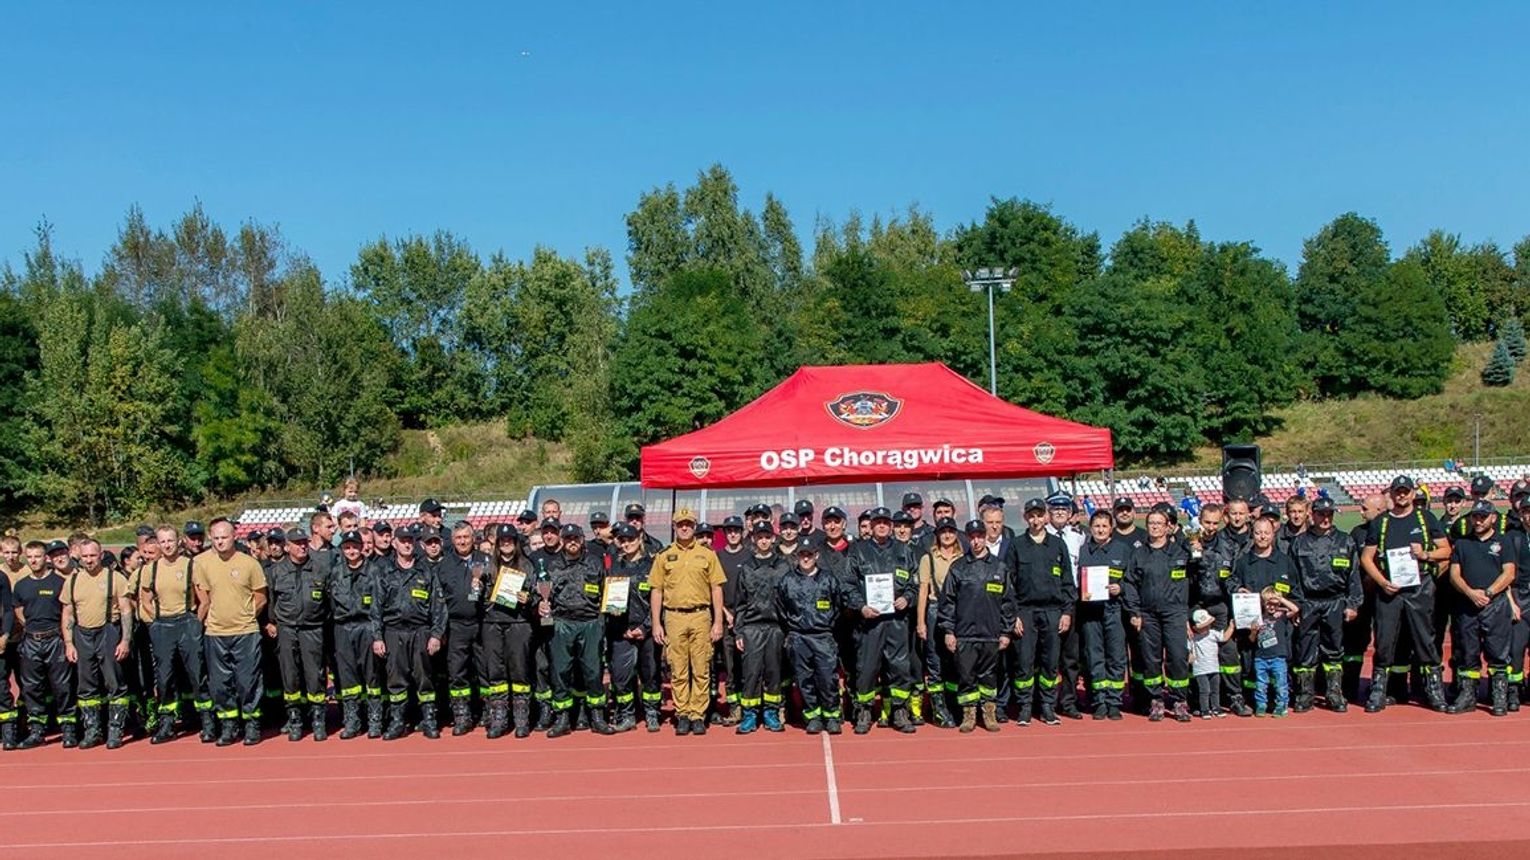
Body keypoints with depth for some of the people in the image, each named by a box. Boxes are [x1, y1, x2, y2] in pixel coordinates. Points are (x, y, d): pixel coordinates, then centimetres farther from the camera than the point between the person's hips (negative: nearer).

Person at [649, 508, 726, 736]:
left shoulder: (707, 554, 6)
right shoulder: (664, 556, 8)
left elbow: (716, 589, 5)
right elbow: (656, 591, 8)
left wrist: (718, 622, -1)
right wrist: (656, 624, 2)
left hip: (701, 616, 0)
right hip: (674, 618, 1)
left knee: (701, 670, 0)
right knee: (678, 671, 4)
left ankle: (698, 716, 7)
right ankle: (682, 715, 12)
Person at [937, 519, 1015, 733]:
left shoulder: (999, 568, 7)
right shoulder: (957, 568, 4)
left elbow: (1008, 601, 9)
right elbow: (947, 601, 4)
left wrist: (1006, 632, 5)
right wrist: (947, 630, -2)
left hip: (991, 634, 1)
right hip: (964, 634, -1)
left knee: (989, 675, 7)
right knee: (965, 675, 1)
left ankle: (989, 713, 18)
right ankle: (968, 714, 12)